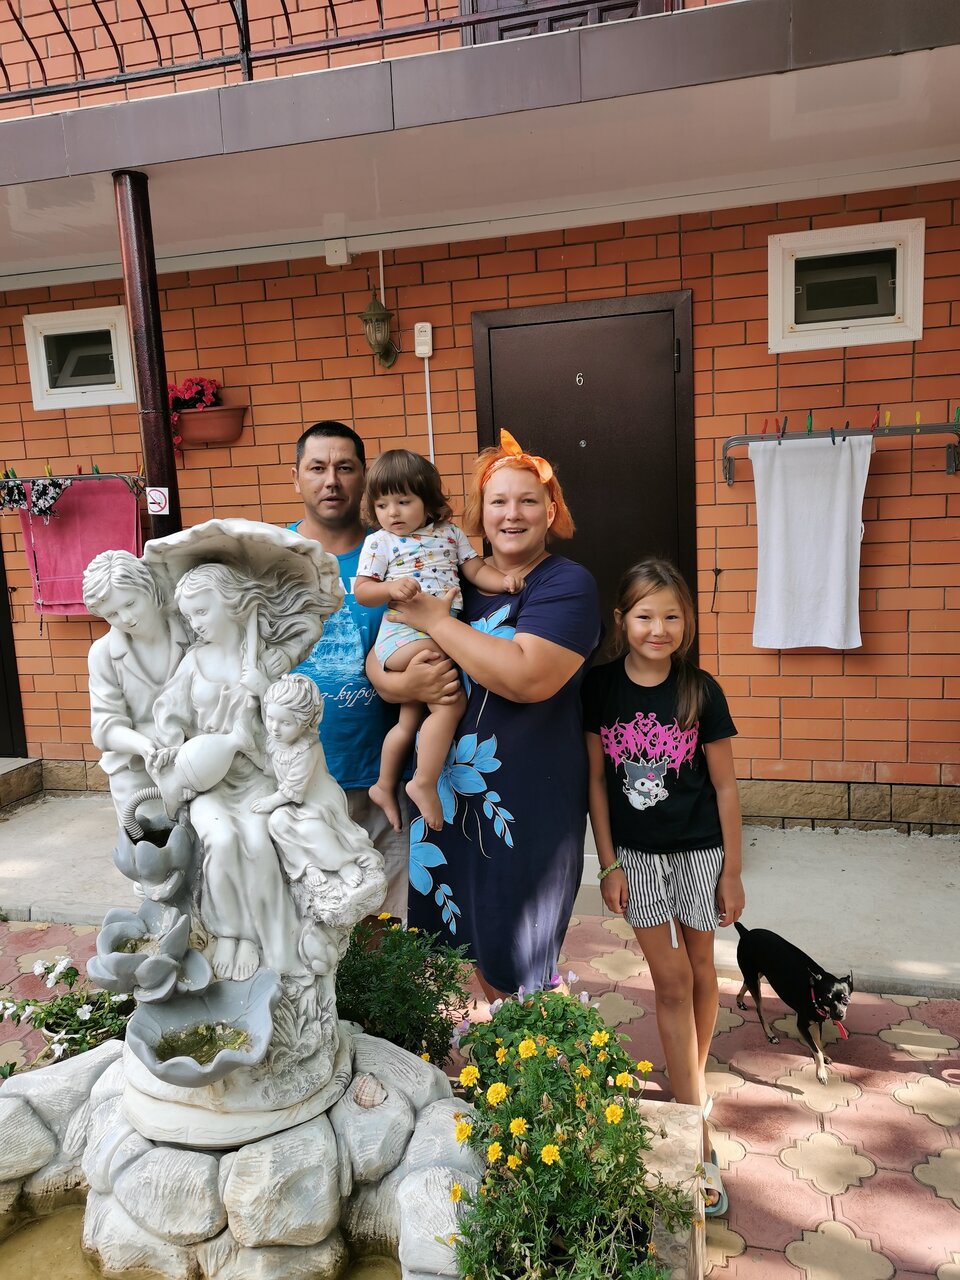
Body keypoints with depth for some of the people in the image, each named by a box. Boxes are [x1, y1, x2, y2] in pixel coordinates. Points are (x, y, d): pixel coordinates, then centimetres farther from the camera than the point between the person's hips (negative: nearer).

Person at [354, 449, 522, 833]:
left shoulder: (450, 534, 12)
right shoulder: (378, 543, 1)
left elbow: (476, 570, 11)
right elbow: (362, 592, -2)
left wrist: (502, 581, -9)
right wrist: (390, 589, -22)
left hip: (444, 635, 5)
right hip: (404, 635, -5)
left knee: (410, 721, 15)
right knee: (453, 701, -22)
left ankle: (385, 786, 33)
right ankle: (424, 784, -12)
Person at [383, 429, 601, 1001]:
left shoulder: (568, 584, -9)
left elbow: (527, 677, -25)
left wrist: (436, 621, -18)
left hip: (527, 807, -6)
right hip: (448, 796, 6)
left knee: (518, 965, 9)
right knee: (464, 948, 20)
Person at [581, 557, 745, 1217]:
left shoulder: (701, 691, -12)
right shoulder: (600, 687, -9)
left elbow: (724, 785, -5)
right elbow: (597, 779, -3)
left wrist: (732, 871, -2)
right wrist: (609, 864, -3)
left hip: (698, 849, 0)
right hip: (635, 853, 0)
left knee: (699, 970, 14)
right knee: (671, 981, 4)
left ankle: (693, 1081, 41)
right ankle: (701, 1142, 12)